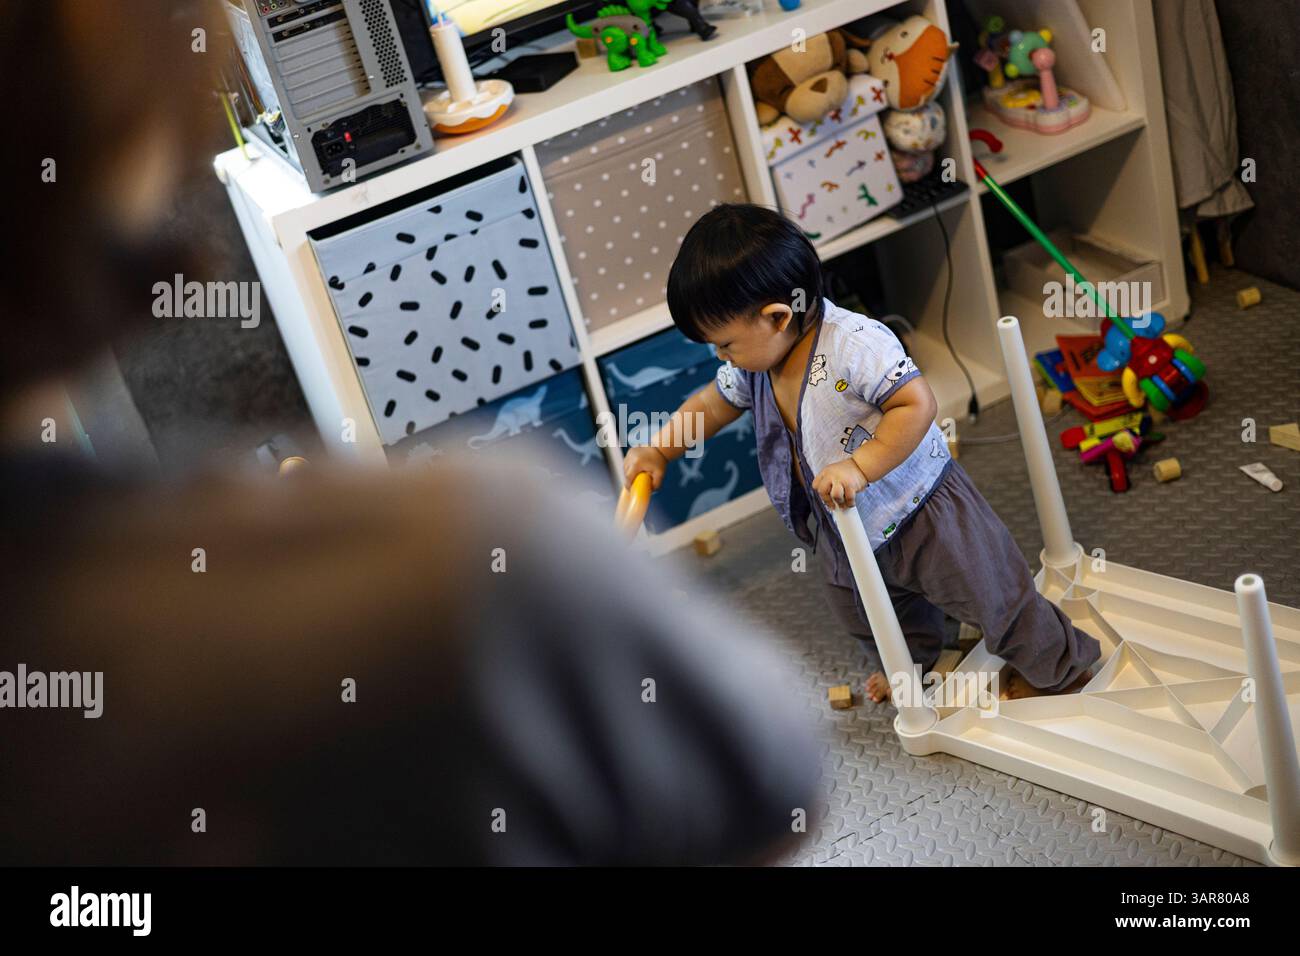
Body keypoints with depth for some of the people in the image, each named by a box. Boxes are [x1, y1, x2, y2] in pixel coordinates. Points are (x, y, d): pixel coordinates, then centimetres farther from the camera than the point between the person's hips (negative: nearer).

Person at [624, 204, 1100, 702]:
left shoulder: (855, 344, -34)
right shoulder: (753, 362, -8)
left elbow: (917, 405, -37)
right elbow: (715, 402, 9)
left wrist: (860, 466, -40)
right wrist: (657, 450, 2)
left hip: (918, 511, -8)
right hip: (846, 533, 8)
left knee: (995, 599, 9)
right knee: (868, 622, 28)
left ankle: (1060, 666, 36)